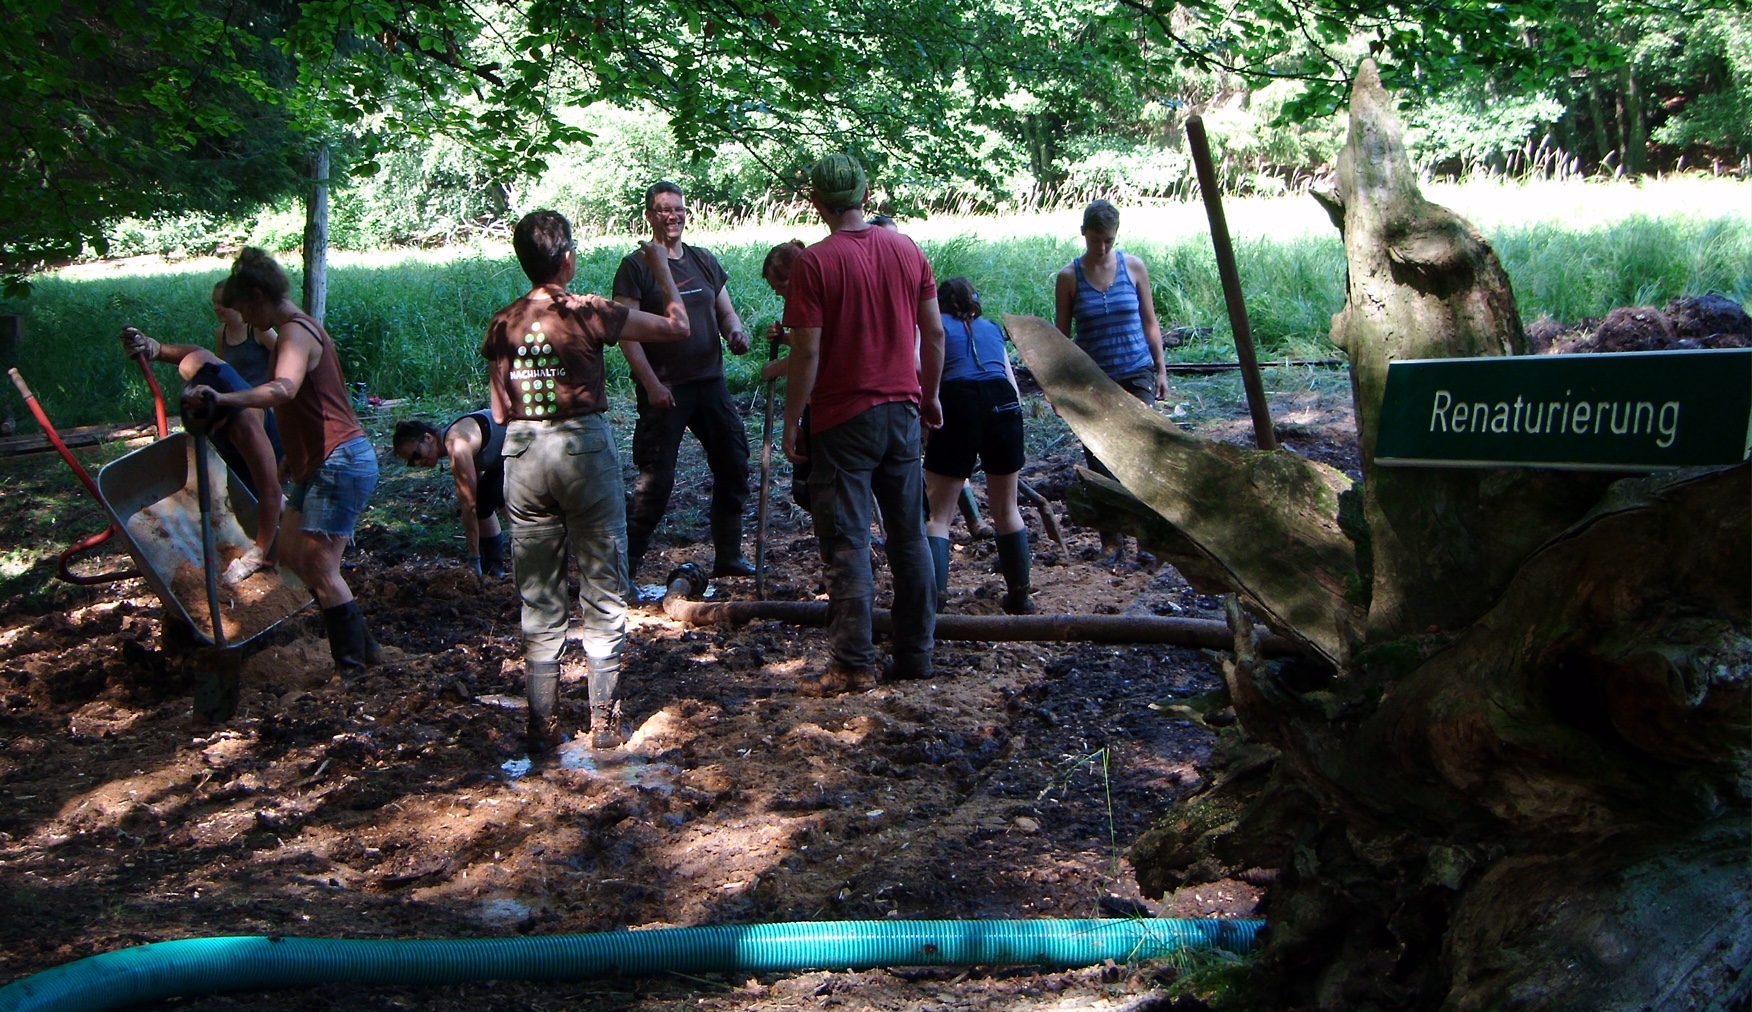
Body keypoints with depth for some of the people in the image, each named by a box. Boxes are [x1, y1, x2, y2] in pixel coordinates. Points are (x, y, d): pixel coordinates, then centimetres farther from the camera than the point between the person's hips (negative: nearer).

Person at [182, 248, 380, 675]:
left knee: (319, 567, -8)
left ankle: (353, 663, 0)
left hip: (340, 463, -11)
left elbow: (283, 389, -37)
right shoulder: (303, 328, 19)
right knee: (291, 553, 13)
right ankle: (358, 644, 18)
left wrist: (222, 398, -50)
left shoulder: (295, 333, -15)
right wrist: (288, 462, 31)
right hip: (319, 464, 11)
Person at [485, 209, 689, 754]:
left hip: (522, 454, 4)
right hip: (585, 448, -4)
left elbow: (499, 410, 7)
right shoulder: (588, 313, -9)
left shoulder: (503, 323, 3)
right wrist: (661, 269, 12)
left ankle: (542, 726, 12)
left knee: (538, 598, 10)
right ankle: (604, 720, 9)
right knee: (603, 590, 7)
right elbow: (677, 326, -2)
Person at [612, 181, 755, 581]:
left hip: (711, 382, 6)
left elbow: (725, 311, 19)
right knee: (656, 479, -7)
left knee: (733, 466, 8)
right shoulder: (636, 267, -4)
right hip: (664, 389, -6)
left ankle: (728, 557, 21)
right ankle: (625, 565, 2)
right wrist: (651, 383, -17)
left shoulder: (705, 261, 14)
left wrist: (735, 331, -5)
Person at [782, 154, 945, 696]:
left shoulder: (815, 262, -12)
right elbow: (934, 333, 7)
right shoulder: (908, 250, 3)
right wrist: (930, 396, 19)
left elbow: (807, 354, -15)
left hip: (842, 418, -5)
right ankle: (916, 654, 19)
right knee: (910, 537, 12)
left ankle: (854, 665, 4)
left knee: (847, 544, 1)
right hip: (903, 412, 5)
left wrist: (790, 426, -7)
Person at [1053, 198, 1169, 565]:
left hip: (1136, 375, 0)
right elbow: (1062, 336, 5)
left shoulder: (1133, 267, 1)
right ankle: (1111, 541, 12)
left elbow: (1150, 323, 9)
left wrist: (1161, 369, 6)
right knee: (1100, 463, 2)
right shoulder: (1069, 277, -1)